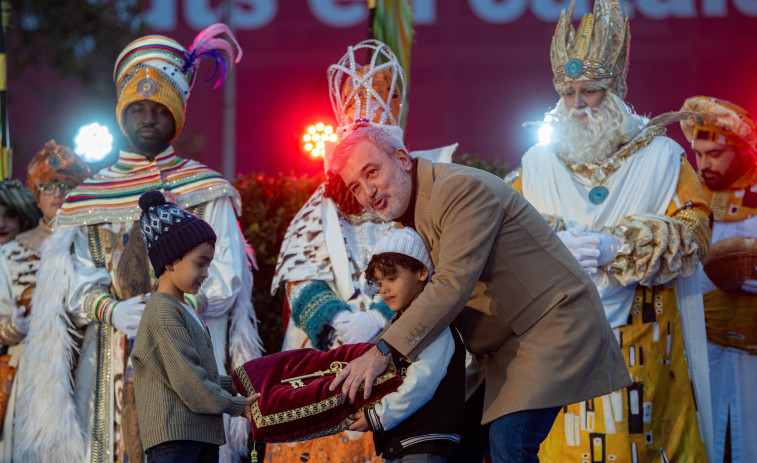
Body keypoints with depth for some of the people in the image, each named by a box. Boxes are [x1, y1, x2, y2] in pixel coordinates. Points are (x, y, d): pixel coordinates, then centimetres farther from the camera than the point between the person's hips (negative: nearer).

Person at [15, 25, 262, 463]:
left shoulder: (205, 190, 10)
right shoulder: (88, 197, 14)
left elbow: (228, 276, 1)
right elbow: (72, 280, 4)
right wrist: (112, 311, -16)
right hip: (110, 365, 1)